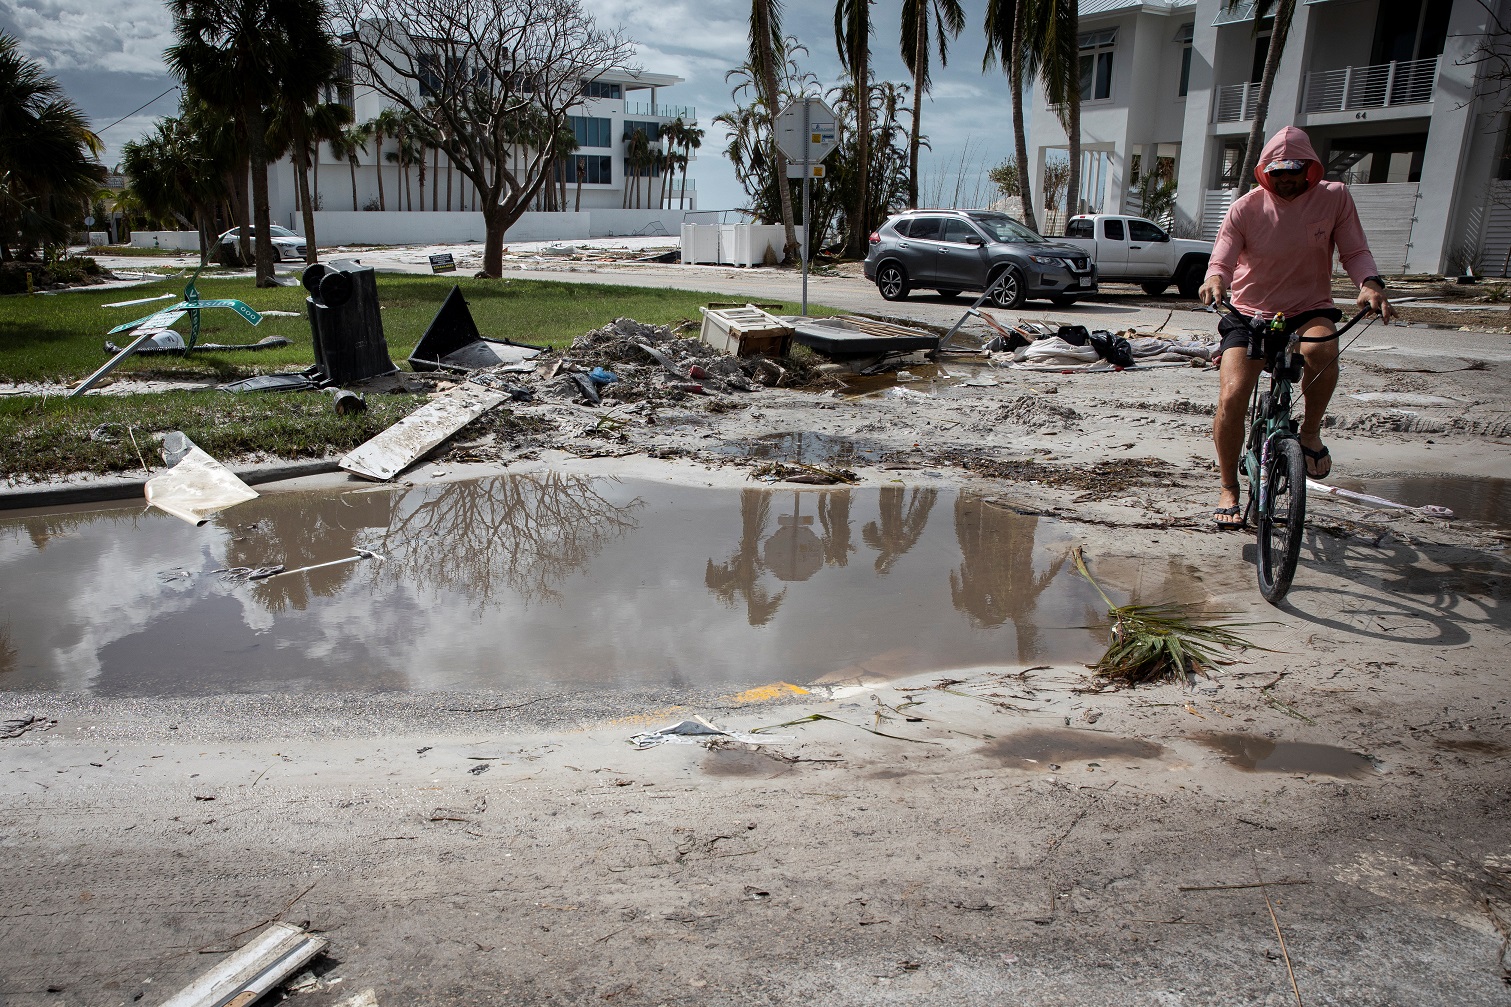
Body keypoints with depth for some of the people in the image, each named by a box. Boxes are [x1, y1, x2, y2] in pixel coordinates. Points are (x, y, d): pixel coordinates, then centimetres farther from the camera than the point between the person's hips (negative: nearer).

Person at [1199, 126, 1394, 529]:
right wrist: (1215, 279, -37)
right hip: (1250, 313, 0)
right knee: (1232, 397, -19)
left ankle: (1311, 431, -11)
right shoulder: (1246, 208, -6)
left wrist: (1370, 283, -24)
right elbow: (1221, 259, -12)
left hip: (1310, 310, 0)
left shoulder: (1335, 197, -3)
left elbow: (1355, 252, -2)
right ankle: (1228, 489, 1)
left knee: (1321, 347, -38)